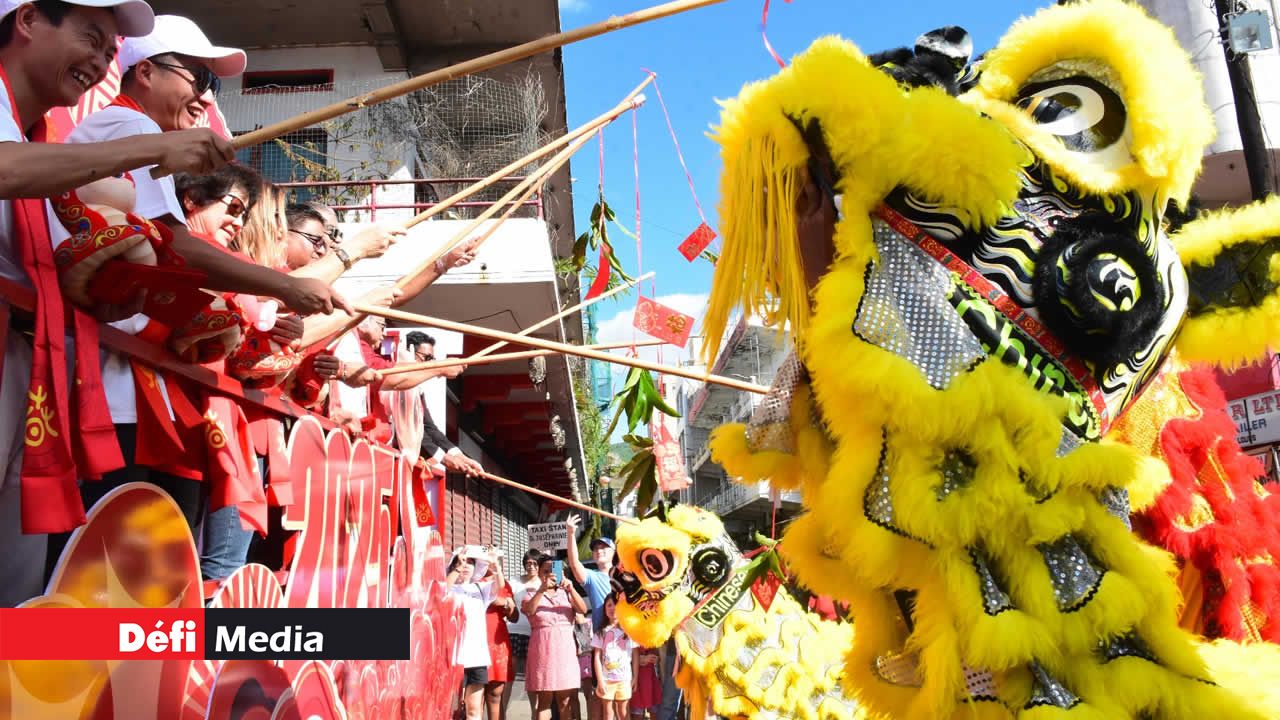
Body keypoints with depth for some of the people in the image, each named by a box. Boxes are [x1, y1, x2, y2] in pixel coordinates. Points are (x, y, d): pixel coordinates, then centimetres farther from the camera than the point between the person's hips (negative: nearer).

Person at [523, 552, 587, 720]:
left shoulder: (566, 594, 10)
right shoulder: (532, 595, 6)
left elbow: (583, 609, -7)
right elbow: (529, 610, -17)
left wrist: (571, 589, -23)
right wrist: (542, 589, -31)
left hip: (565, 650, 2)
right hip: (543, 651, -1)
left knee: (565, 701, 2)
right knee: (544, 700, -1)